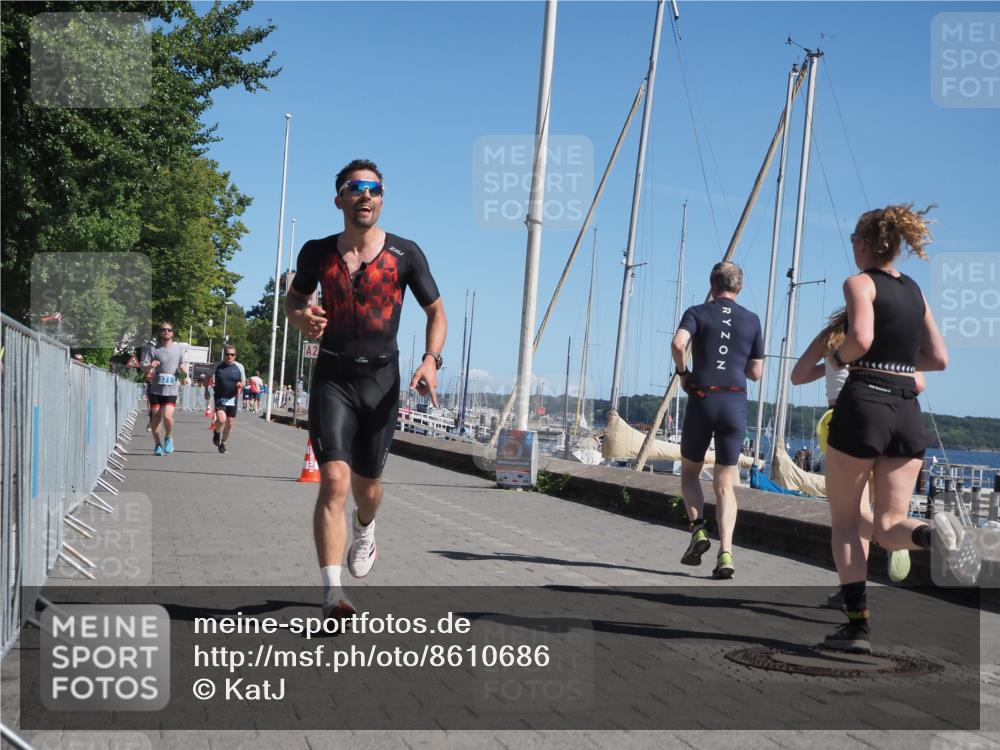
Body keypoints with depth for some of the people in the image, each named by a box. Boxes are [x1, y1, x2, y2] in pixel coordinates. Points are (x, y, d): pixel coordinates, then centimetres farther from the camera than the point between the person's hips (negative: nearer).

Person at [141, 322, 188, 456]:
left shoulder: (180, 349, 9)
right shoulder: (152, 349, 7)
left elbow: (184, 371, 9)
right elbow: (143, 366, 1)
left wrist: (183, 369, -15)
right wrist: (150, 366, -22)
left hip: (171, 389, -1)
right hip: (155, 388, 1)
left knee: (167, 416, -17)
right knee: (155, 418, 2)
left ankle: (169, 437, 11)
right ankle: (157, 445, 19)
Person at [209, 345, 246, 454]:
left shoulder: (239, 367, 3)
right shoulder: (217, 366, 1)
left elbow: (243, 382, 10)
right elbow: (211, 380, 15)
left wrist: (240, 385, -11)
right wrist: (210, 382, -5)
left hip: (232, 399, 2)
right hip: (219, 398, -2)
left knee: (229, 424, 6)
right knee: (221, 419, -22)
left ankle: (223, 443, 28)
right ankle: (216, 431, 13)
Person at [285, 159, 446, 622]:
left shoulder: (404, 254, -2)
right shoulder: (317, 252, 1)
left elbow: (436, 311, 6)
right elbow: (294, 296, 18)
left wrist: (431, 359, -11)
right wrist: (299, 317, -7)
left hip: (381, 380, 1)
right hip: (332, 379, -1)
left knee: (367, 483, 13)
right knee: (334, 481, -16)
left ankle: (364, 530, 50)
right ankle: (332, 594, -14)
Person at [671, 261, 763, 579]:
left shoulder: (697, 313, 3)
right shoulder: (751, 320, 10)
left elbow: (678, 344, -17)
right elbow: (756, 372, 12)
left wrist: (683, 371, 1)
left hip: (701, 399, -2)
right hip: (736, 402, 2)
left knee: (690, 472, 19)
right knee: (724, 485, 5)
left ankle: (698, 529, -2)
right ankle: (725, 552, -10)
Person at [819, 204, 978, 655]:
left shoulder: (860, 283, -2)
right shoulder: (915, 291, 17)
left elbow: (861, 338, -20)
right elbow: (938, 358, 17)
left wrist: (839, 357, 0)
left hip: (863, 402, -5)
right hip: (907, 410, 6)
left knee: (844, 520, 8)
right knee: (888, 526, 7)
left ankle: (858, 623, 3)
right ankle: (932, 532, -27)